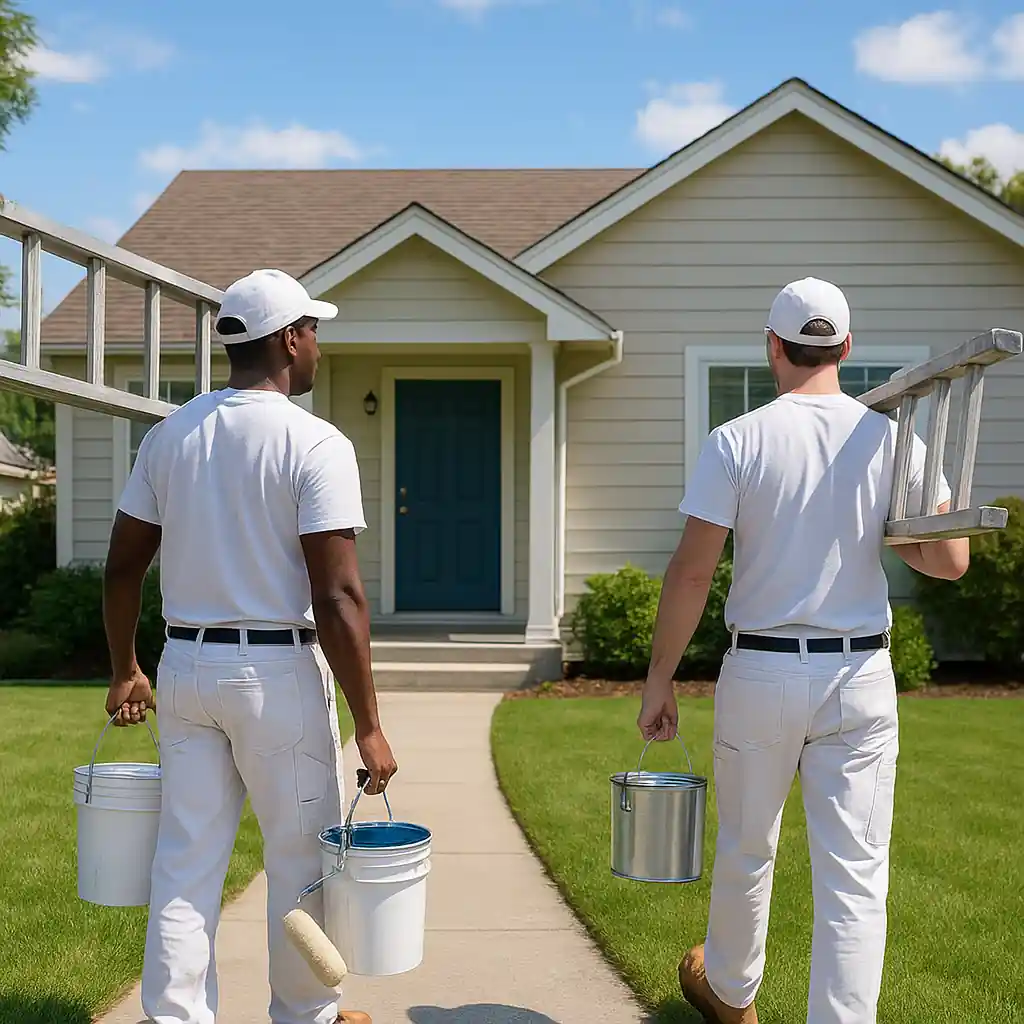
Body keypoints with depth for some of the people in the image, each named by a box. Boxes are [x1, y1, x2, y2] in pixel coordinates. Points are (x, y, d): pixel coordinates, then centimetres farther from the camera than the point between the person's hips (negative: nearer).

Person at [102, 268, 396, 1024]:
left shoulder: (169, 435, 5)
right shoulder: (315, 444, -13)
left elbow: (122, 567, 9)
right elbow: (338, 598, -18)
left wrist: (124, 670, 21)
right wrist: (369, 726, -14)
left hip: (185, 668, 6)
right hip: (275, 671, -5)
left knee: (186, 860, 11)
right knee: (301, 856, 11)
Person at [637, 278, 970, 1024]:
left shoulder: (738, 441, -8)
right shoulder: (892, 440, -3)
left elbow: (691, 573, -11)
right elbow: (950, 560, -2)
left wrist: (660, 679, -3)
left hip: (761, 672, 0)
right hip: (860, 679, 1)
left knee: (745, 850, 19)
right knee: (855, 872, 5)